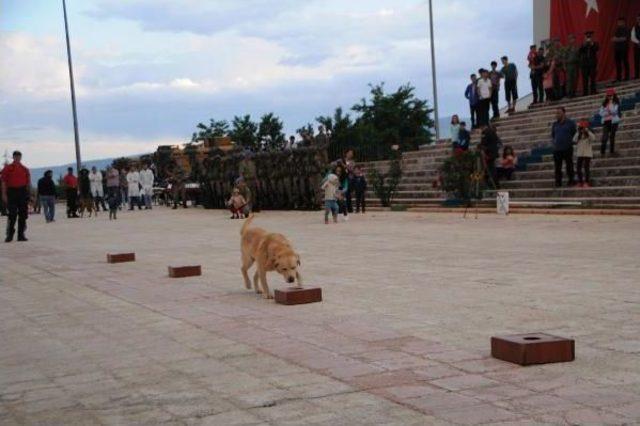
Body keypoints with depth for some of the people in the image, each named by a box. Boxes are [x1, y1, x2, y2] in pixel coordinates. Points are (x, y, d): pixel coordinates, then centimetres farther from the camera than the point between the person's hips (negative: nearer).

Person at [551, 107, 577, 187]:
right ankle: (558, 182, 6)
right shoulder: (555, 124, 14)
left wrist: (571, 141, -3)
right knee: (557, 167, 2)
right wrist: (553, 142, 9)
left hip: (567, 148, -4)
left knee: (569, 166, -1)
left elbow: (575, 134, 7)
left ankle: (571, 181, 6)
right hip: (557, 149, 4)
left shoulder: (570, 123, 3)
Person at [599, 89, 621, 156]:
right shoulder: (604, 103, 13)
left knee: (612, 136, 0)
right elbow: (601, 113, 8)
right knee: (604, 137, -8)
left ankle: (612, 151, 7)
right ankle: (602, 152, -9)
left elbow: (615, 111, -9)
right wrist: (607, 113, -9)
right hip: (606, 121, 2)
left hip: (613, 121, -2)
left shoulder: (616, 103, 2)